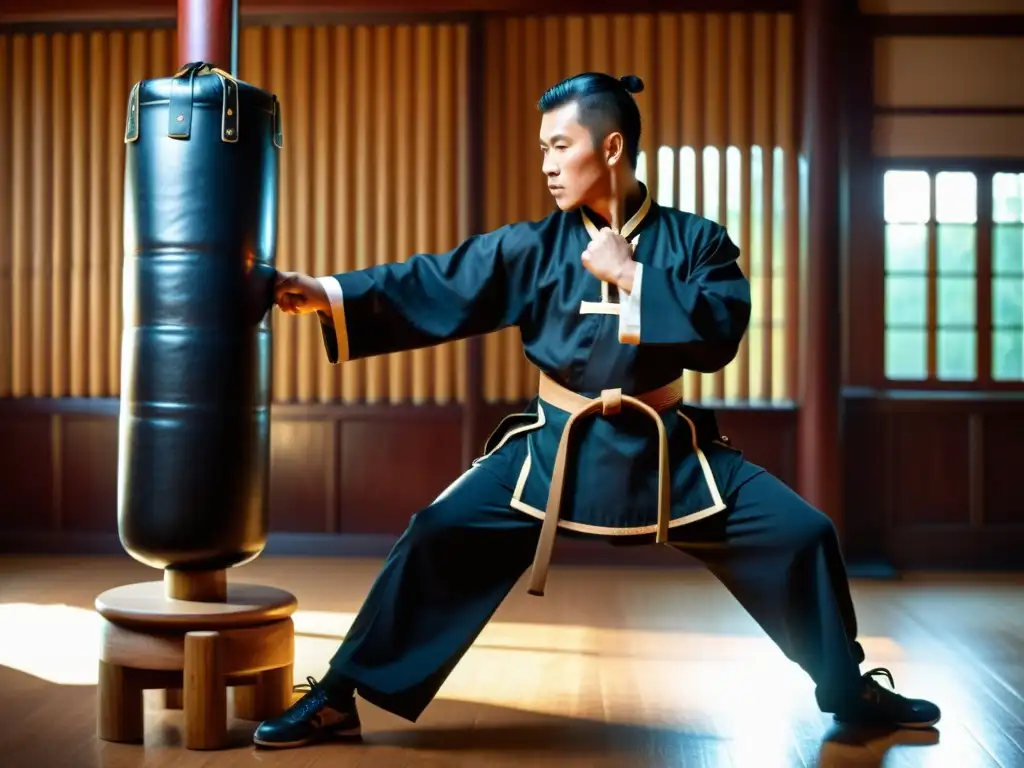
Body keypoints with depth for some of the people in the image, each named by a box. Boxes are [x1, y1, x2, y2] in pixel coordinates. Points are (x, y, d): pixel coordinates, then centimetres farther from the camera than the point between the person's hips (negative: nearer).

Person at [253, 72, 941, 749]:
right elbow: (435, 287, -7)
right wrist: (328, 294, -17)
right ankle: (339, 698, 1)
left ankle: (851, 691, 20)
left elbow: (721, 332, -16)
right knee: (440, 537, -13)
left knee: (800, 536, -5)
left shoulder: (695, 241, -2)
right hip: (555, 448, 0)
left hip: (668, 451, 0)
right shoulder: (535, 247, -2)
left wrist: (629, 275, -18)